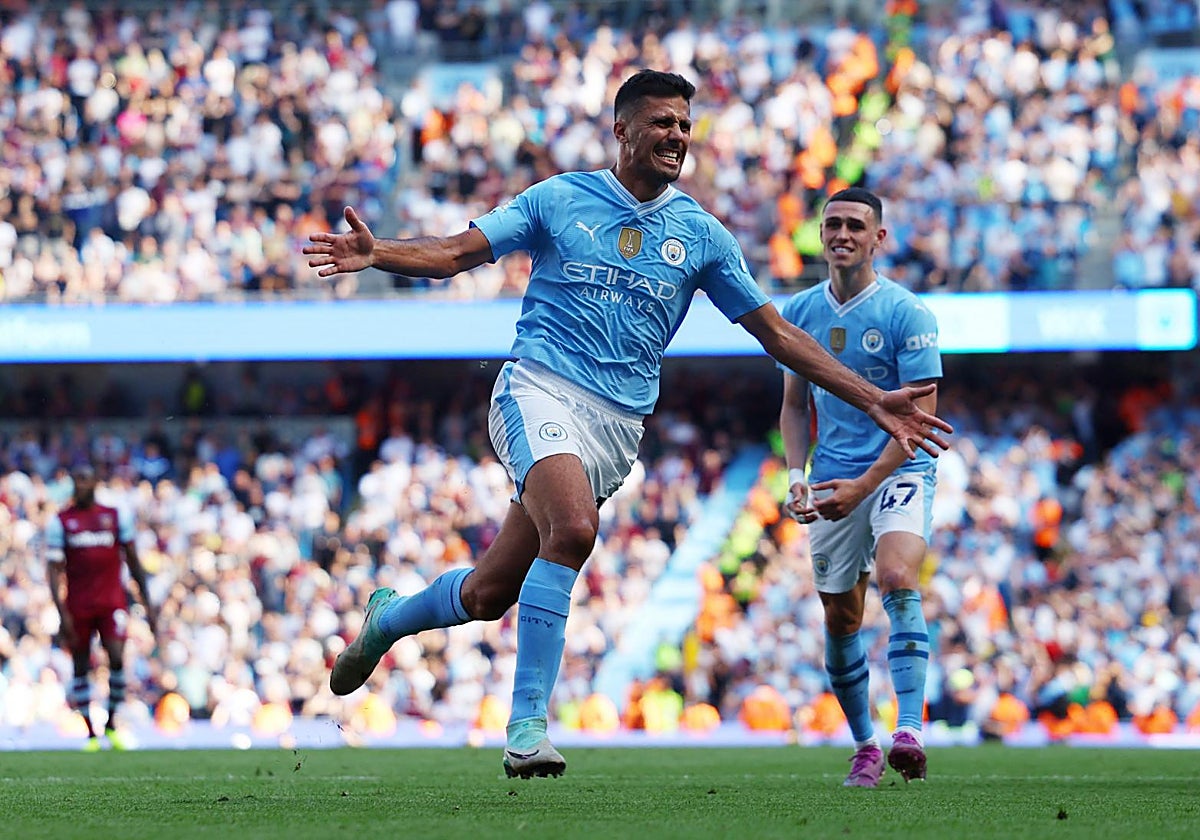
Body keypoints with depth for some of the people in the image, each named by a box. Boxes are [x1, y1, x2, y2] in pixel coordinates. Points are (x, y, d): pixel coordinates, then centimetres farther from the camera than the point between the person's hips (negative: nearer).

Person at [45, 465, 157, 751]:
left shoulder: (116, 516, 7)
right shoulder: (60, 521, 3)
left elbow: (133, 561, 13)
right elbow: (54, 569, 0)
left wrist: (147, 604, 11)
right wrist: (62, 612, -10)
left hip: (112, 602, 0)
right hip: (78, 606, 0)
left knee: (117, 658, -16)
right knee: (81, 666, 4)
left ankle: (111, 724, 0)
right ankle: (91, 734, 13)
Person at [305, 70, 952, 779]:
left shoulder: (701, 235, 10)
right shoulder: (559, 200, 5)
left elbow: (777, 332, 13)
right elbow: (457, 253, 2)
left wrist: (873, 401, 6)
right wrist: (378, 255, -19)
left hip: (619, 424, 3)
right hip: (540, 388, -3)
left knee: (490, 594, 0)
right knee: (573, 529, -32)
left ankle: (388, 618, 33)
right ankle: (527, 725, -25)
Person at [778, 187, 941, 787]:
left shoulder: (906, 313, -9)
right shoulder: (801, 312, 6)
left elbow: (921, 414, -11)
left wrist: (863, 485, -18)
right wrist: (797, 477, -1)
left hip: (899, 472, -5)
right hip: (834, 480, 5)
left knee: (897, 577, -28)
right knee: (840, 619, 5)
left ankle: (909, 732, -35)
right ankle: (865, 744, 22)